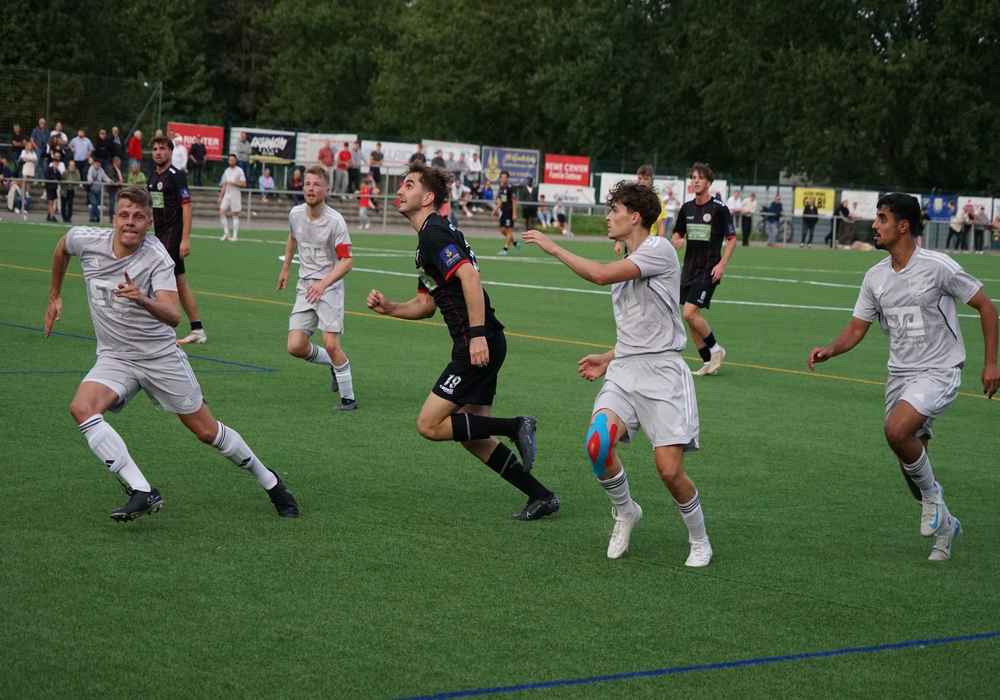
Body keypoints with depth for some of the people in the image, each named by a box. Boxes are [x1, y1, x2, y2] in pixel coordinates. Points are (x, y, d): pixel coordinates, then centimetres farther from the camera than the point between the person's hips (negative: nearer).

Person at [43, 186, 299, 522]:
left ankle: (270, 481, 29)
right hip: (115, 358, 3)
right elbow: (61, 248, 17)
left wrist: (141, 299, -52)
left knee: (207, 431, 4)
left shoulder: (157, 257, -20)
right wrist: (54, 296, 23)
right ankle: (142, 492, -29)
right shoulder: (86, 240, -10)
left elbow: (173, 317, -33)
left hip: (161, 356, -3)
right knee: (81, 408, -27)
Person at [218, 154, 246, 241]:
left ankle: (235, 235, 3)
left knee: (235, 215, -1)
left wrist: (233, 183, -19)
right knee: (221, 213, -6)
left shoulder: (239, 171, -4)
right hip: (227, 195, 5)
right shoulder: (226, 171, 13)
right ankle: (226, 232, 5)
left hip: (236, 195, -5)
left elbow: (244, 184, -9)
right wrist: (220, 196, 15)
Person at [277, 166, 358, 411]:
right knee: (295, 347, -5)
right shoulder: (295, 214, 0)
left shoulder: (335, 221, -17)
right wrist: (285, 268, 31)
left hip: (330, 288, -5)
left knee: (331, 345, -16)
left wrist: (323, 283, -30)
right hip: (305, 287, 5)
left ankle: (348, 398, 0)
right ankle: (335, 364, 23)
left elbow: (347, 260, -19)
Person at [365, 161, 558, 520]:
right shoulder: (428, 237, 21)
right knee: (471, 433, 12)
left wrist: (477, 335, -29)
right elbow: (426, 303, 25)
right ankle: (541, 496, 15)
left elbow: (469, 276, -24)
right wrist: (389, 308, 8)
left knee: (430, 424, -9)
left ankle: (516, 427, -5)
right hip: (480, 345, 10)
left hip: (478, 345, -10)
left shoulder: (434, 233, -11)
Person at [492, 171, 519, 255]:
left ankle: (505, 249, -5)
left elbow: (514, 202, -14)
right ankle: (515, 243, 24)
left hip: (509, 212, -8)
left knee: (508, 231, -6)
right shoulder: (501, 188, 12)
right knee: (502, 230, 8)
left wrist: (514, 214, -18)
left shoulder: (511, 189, -11)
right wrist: (494, 211, 15)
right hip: (503, 212, 9)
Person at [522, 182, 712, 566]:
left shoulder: (659, 250, -8)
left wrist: (554, 248, -10)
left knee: (670, 469, -13)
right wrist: (608, 358, 17)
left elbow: (601, 275, -20)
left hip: (662, 370, -7)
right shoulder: (624, 265, 20)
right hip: (624, 369, 7)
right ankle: (625, 512, 8)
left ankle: (699, 541, 12)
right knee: (597, 443, -19)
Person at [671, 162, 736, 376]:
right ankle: (709, 362, 14)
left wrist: (721, 264, -15)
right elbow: (678, 232, 18)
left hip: (708, 270, -6)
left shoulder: (719, 208, -9)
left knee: (689, 313, -16)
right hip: (689, 268, 6)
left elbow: (732, 238, -6)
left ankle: (715, 349, 5)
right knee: (691, 317, 4)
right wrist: (677, 240, -6)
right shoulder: (686, 207, 7)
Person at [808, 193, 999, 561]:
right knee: (911, 465, 9)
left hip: (939, 372, -6)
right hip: (900, 375, 6)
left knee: (896, 430, -29)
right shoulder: (875, 277, 2)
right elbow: (856, 329, 6)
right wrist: (829, 350, -14)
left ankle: (931, 493, -3)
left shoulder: (937, 266, -15)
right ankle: (944, 525, 32)